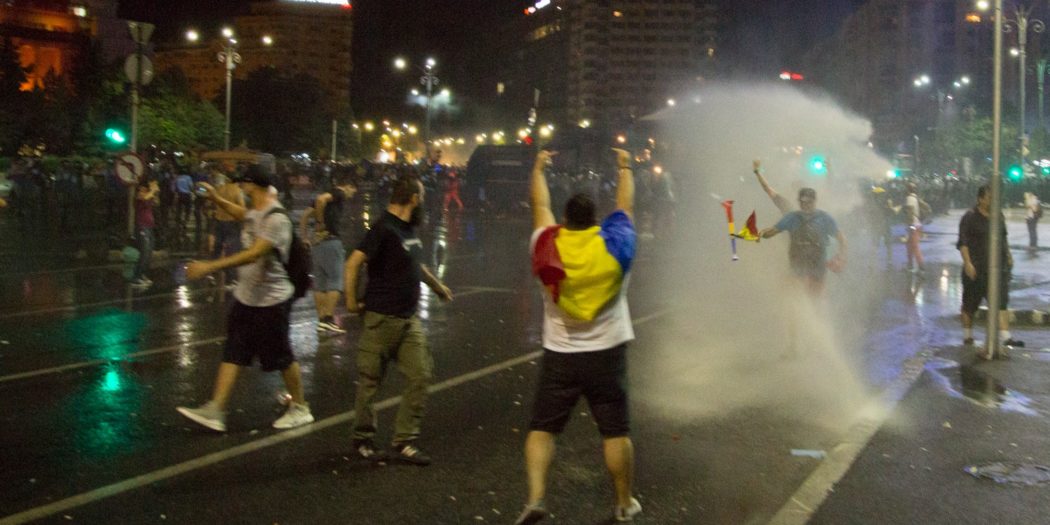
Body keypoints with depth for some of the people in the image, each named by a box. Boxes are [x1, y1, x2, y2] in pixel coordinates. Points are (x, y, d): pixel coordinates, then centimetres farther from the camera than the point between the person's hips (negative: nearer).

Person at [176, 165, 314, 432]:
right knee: (232, 354, 6)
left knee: (282, 358, 4)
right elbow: (240, 213, 35)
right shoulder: (255, 213, 7)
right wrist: (216, 198, 21)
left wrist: (209, 267, -35)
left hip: (271, 300, -9)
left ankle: (300, 408, 22)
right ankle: (215, 411, 7)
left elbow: (253, 254, -32)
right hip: (246, 297, 9)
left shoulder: (276, 218, -22)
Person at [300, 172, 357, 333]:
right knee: (335, 282, -7)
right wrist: (321, 221, -15)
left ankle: (321, 320, 10)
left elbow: (305, 216, 21)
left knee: (320, 283, 8)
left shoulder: (330, 196, 22)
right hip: (331, 241, -9)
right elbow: (321, 199, -25)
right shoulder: (340, 194, -3)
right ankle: (328, 319, -13)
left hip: (317, 243, 9)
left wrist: (305, 236, 17)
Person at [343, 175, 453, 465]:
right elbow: (353, 263, -22)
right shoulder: (384, 229, -16)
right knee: (370, 380, 5)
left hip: (409, 319, 8)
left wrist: (436, 284, 38)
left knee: (420, 376, 2)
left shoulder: (409, 228, 11)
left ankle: (405, 441, 9)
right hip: (382, 318, -8)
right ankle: (363, 438, 22)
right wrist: (351, 301, -16)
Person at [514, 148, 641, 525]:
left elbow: (541, 206, 14)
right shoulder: (613, 244, -4)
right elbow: (625, 205, 14)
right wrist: (625, 168, 30)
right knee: (616, 432, 9)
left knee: (542, 429, 7)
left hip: (559, 356, 0)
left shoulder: (549, 246, -3)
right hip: (607, 354, 0)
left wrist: (539, 171, 31)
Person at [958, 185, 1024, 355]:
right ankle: (967, 336, 20)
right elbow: (963, 242, -12)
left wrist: (1008, 256, 19)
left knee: (1001, 301, -6)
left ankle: (1005, 336, -9)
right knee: (970, 303, 6)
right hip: (976, 268, -4)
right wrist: (967, 263, -19)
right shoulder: (970, 218, -8)